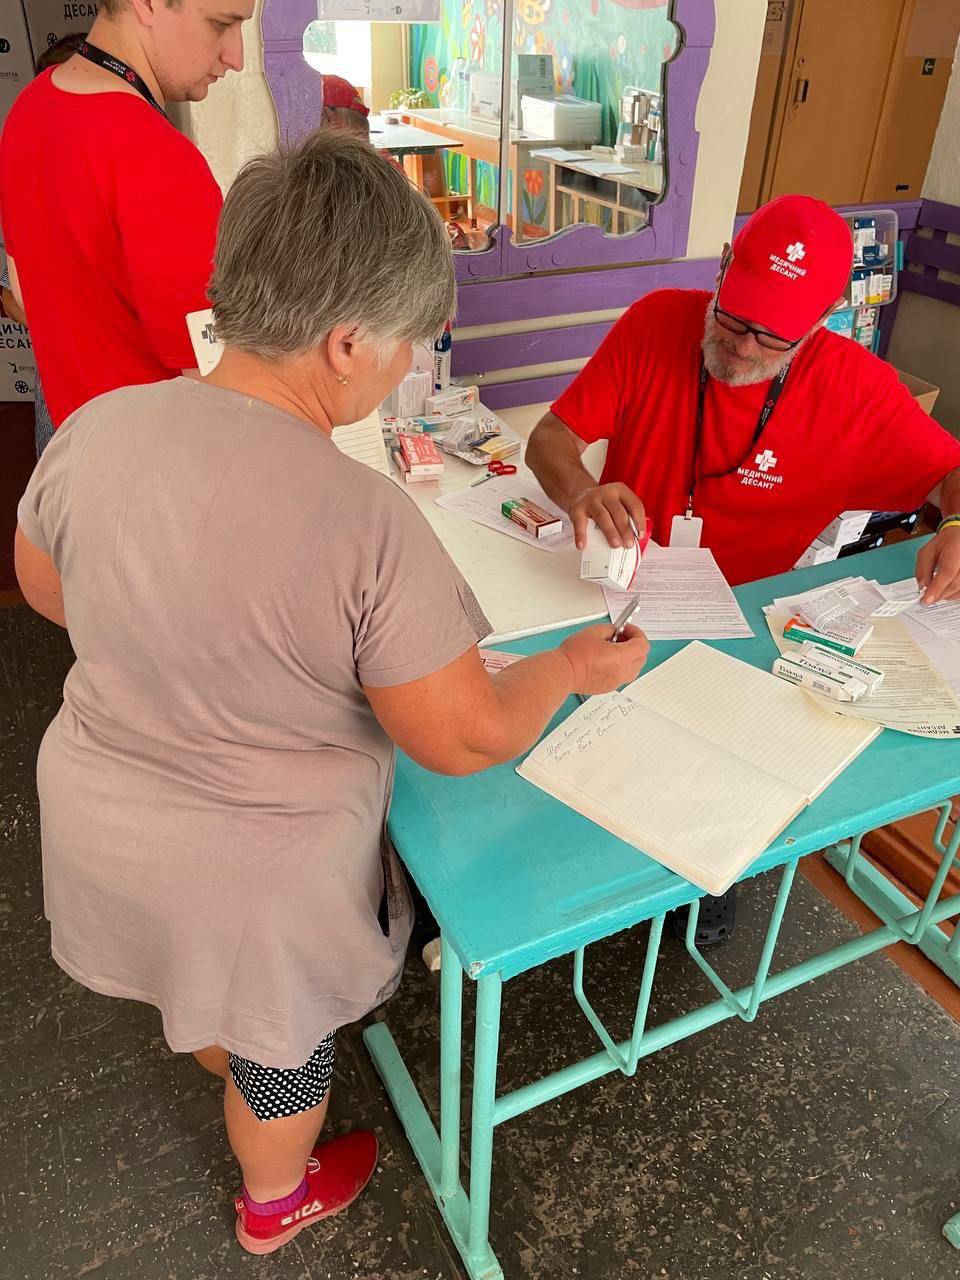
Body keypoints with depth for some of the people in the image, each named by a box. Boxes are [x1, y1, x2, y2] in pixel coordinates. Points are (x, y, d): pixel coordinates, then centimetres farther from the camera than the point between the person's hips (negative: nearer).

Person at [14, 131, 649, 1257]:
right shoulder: (368, 522, -34)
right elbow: (461, 740, -24)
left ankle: (229, 1072, 69)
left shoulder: (97, 427, -16)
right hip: (258, 876, -5)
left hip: (98, 814, 6)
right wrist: (574, 667, -7)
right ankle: (278, 1203, 58)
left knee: (209, 988, 36)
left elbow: (44, 588, 2)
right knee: (280, 1040, 27)